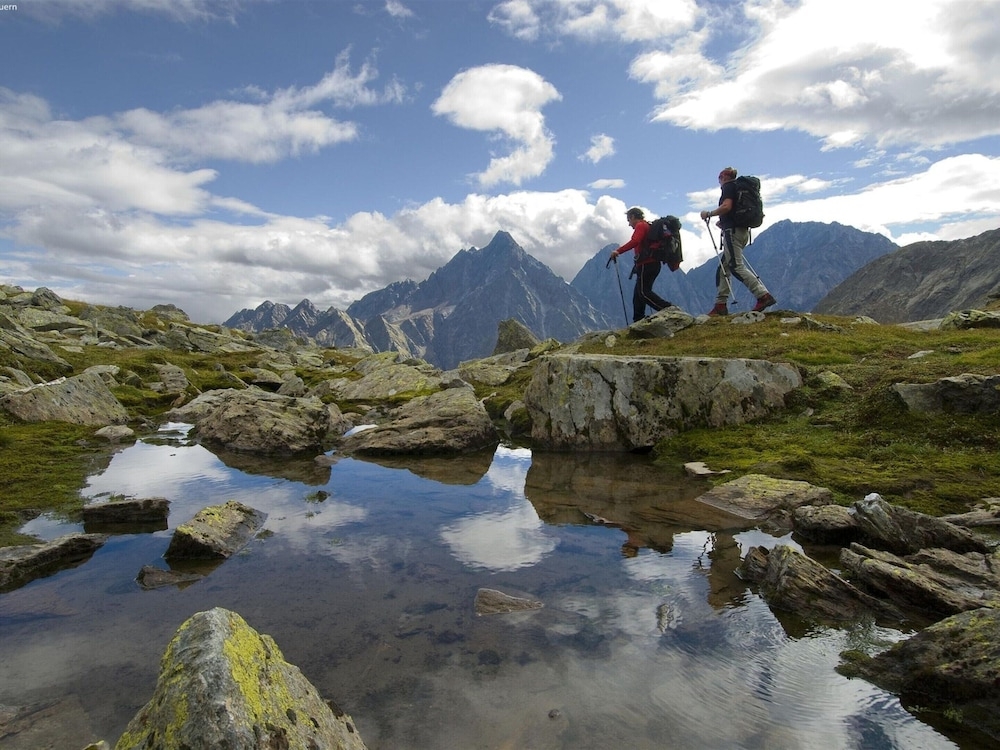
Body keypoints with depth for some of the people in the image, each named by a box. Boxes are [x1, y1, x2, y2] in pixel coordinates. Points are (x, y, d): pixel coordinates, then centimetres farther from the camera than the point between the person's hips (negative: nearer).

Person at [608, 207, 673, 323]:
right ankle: (638, 322, 10)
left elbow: (635, 241, -23)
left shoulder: (640, 225, -5)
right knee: (638, 294, 11)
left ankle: (669, 309, -22)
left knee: (643, 292, -14)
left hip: (646, 264, -10)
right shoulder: (648, 226, 26)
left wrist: (618, 251, -25)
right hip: (654, 264, 10)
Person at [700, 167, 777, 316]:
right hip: (743, 230, 10)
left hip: (732, 230, -10)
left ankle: (764, 295, -25)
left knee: (737, 267, -16)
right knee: (724, 268, 9)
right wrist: (724, 222, 30)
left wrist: (709, 214, -8)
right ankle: (720, 304, 6)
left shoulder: (728, 186, -3)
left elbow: (726, 206, -19)